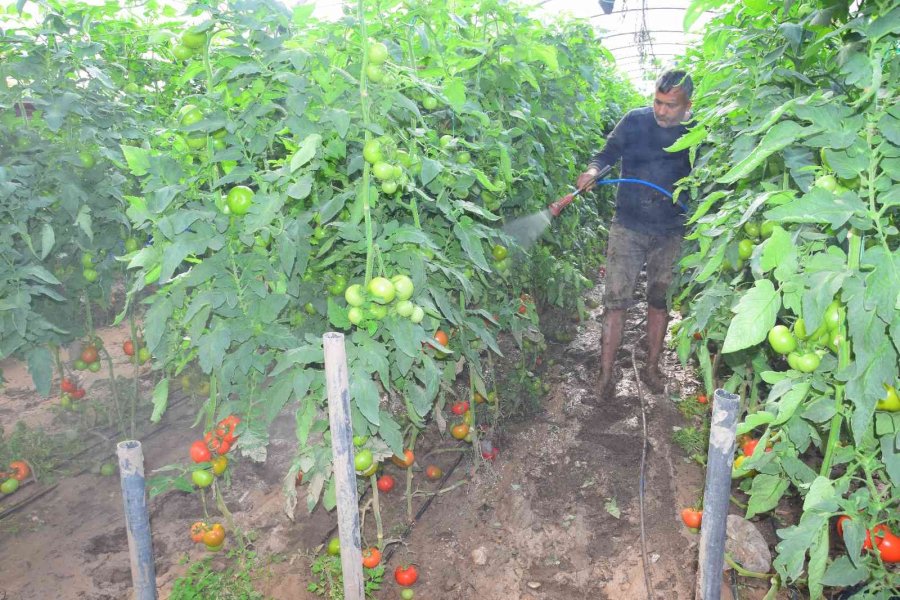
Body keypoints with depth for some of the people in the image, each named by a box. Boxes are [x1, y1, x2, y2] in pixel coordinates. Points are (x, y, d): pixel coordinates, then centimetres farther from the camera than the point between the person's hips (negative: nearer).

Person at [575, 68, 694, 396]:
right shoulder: (635, 121, -3)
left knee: (660, 300, 11)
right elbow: (608, 152, 3)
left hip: (671, 233, 2)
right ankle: (605, 373, 1)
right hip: (628, 226, -2)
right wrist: (593, 169, -19)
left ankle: (651, 367, 25)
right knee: (616, 299, -6)